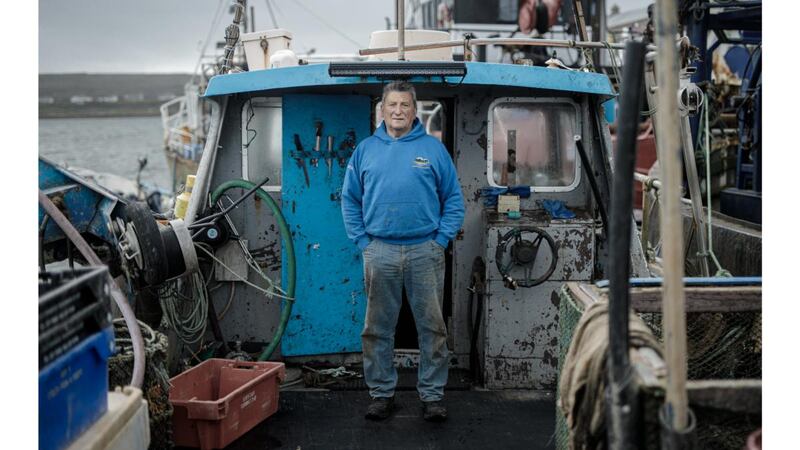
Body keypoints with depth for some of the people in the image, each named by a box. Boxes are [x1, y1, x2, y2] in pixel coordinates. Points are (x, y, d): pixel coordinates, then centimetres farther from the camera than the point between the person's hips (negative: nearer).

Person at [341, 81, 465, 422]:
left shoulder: (433, 148, 4)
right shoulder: (366, 149, 8)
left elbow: (454, 200, 4)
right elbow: (350, 199, 11)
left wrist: (441, 240, -4)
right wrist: (362, 240, 2)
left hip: (425, 250, -1)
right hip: (379, 251, 1)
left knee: (432, 326, 3)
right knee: (377, 328, 7)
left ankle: (432, 394, 14)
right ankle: (381, 392, 19)